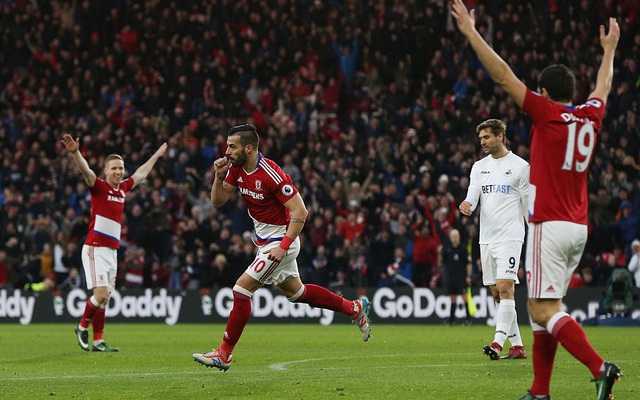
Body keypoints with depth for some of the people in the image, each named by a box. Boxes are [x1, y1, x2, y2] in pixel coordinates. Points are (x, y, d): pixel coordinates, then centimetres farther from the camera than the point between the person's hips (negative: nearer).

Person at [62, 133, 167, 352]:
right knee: (102, 293, -16)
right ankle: (82, 327, 5)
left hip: (112, 250, 7)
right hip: (95, 249, -7)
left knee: (105, 298, 6)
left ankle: (98, 341, 9)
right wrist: (75, 152, -43)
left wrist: (156, 156, 42)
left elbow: (140, 174, 31)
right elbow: (86, 171, -25)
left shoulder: (123, 188, 12)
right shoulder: (99, 187, -6)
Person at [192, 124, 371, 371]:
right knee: (294, 292, 21)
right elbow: (218, 201, 5)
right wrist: (219, 176, -13)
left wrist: (283, 246, -29)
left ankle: (224, 354, -7)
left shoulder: (271, 174, -27)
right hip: (264, 238, 9)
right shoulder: (236, 169, -3)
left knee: (242, 289, -14)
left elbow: (300, 212, -25)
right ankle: (354, 308, 36)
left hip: (280, 239, -9)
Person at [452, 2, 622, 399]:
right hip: (579, 228, 8)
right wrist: (609, 49, 48)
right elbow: (604, 86, 31)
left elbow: (503, 75, -8)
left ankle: (601, 367, -24)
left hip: (550, 226, -8)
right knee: (542, 309, 13)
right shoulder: (591, 116, 9)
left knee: (545, 310, -10)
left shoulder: (547, 113, -8)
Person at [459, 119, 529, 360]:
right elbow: (472, 198, 6)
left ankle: (498, 343, -25)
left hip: (510, 237, -6)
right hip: (486, 238, 6)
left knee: (505, 287, -17)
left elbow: (529, 206, 0)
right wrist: (465, 206, -18)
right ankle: (517, 346, 13)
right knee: (497, 294, 6)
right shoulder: (479, 167, 14)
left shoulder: (520, 166, -2)